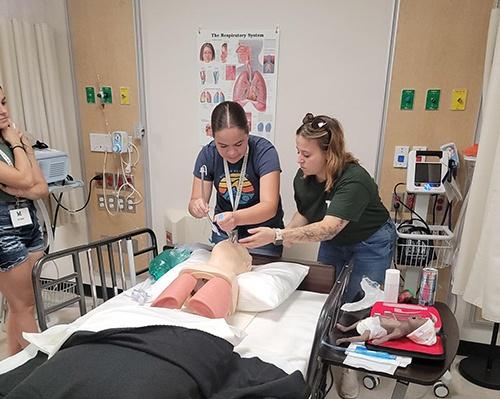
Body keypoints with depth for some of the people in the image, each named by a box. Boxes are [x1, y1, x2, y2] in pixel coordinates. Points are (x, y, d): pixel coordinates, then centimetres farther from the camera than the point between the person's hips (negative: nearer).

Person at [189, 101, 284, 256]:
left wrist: (236, 218, -50)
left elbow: (269, 206, -31)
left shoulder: (264, 151, -23)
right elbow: (195, 201, -10)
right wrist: (197, 206, -35)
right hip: (223, 234, 3)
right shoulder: (207, 154, -12)